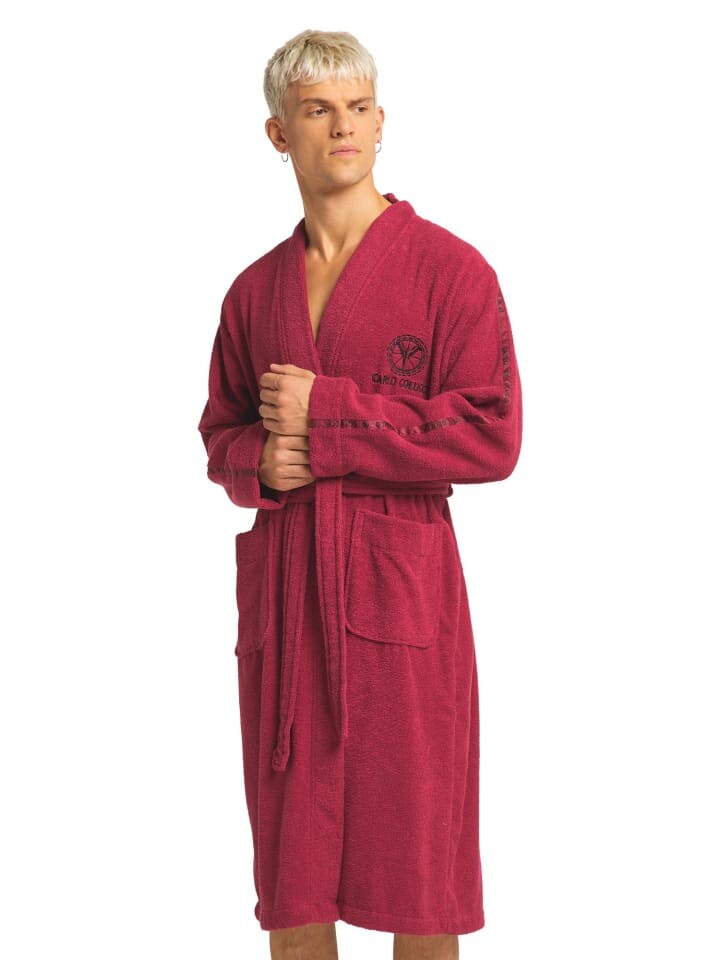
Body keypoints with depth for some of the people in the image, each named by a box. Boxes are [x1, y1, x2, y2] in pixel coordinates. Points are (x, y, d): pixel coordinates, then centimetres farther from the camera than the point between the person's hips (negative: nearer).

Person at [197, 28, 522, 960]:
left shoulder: (449, 270, -3)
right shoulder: (254, 290, 12)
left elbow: (492, 436, -11)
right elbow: (220, 431, 21)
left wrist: (328, 412, -13)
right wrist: (258, 463, -4)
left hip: (400, 581, -4)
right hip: (280, 584, 4)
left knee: (416, 876, 3)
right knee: (289, 880, 8)